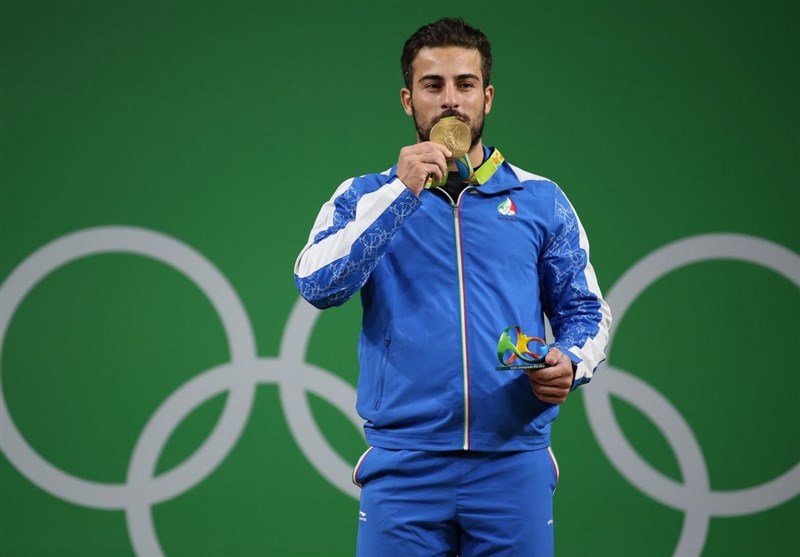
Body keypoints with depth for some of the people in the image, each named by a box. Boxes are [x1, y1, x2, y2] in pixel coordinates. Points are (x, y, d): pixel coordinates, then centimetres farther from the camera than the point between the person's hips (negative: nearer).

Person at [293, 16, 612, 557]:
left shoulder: (542, 202, 10)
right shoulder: (366, 197, 8)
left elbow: (586, 311, 12)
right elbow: (318, 285, -9)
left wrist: (570, 365, -10)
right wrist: (400, 193, -14)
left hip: (513, 466, 1)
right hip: (404, 467, -1)